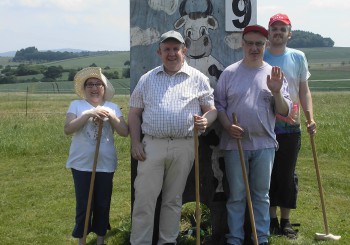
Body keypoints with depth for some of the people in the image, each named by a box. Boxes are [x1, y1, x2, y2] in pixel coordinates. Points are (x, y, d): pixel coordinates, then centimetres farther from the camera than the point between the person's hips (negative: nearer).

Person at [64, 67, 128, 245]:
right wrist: (88, 114, -20)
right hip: (82, 164, -1)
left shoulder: (113, 107, 6)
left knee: (102, 204, 9)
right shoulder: (76, 105, 2)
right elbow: (68, 129, -11)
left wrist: (111, 116, -15)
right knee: (83, 204, 3)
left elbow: (125, 132, -1)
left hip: (105, 164, 2)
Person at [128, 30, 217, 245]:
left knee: (174, 199, 10)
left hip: (184, 146, 0)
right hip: (151, 145, 0)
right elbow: (135, 113, 12)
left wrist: (206, 121, -16)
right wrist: (135, 143, 1)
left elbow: (211, 110, 8)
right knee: (144, 199, -1)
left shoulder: (198, 78, 7)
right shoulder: (147, 79, 10)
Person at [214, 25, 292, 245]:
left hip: (264, 144, 1)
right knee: (236, 195, 7)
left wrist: (276, 92, -15)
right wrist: (228, 126, -12)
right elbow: (218, 104, 4)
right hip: (235, 143, -1)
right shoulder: (230, 73, 2)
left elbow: (284, 111, 2)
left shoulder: (274, 74, 4)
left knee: (261, 195, 10)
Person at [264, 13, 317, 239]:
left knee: (288, 175, 6)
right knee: (268, 174, 5)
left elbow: (304, 91, 6)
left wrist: (311, 118, -6)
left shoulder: (298, 57, 5)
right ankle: (272, 219, 18)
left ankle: (286, 221, 17)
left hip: (290, 127, 1)